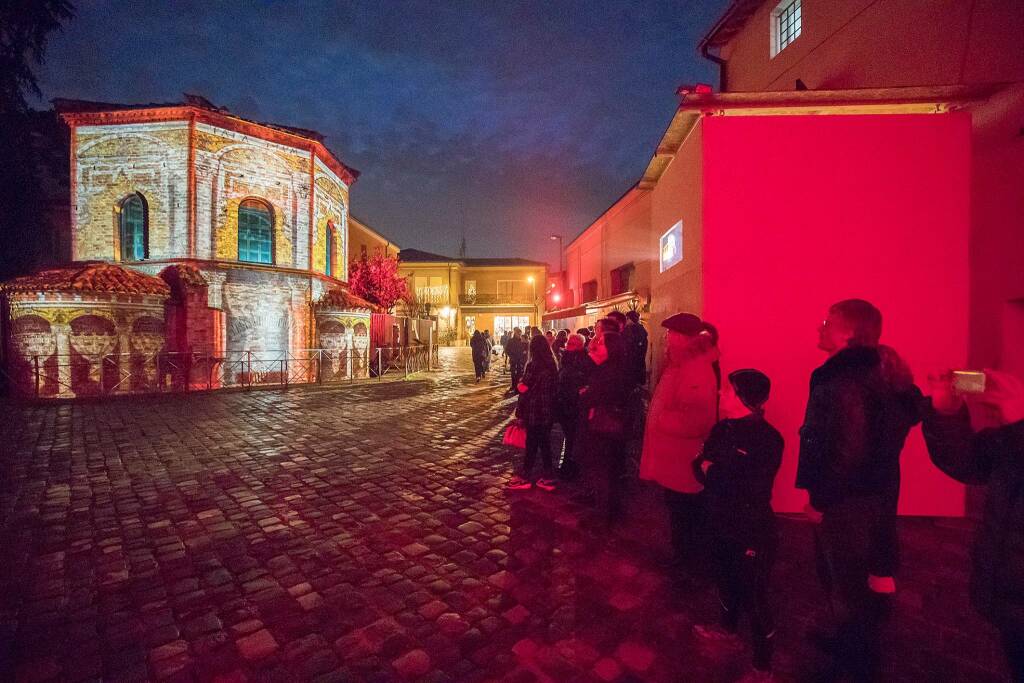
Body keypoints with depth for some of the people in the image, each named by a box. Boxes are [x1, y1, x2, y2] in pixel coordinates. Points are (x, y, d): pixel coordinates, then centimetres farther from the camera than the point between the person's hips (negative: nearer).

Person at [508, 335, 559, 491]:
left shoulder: (533, 365, -16)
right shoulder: (552, 364, 4)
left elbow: (524, 388, -16)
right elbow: (554, 388, 8)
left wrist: (520, 411, -3)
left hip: (534, 411, -6)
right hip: (548, 412, 6)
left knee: (531, 444, 5)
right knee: (545, 443, 14)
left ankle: (526, 477, 18)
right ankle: (548, 477, 20)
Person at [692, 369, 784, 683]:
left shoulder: (767, 438, -22)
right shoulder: (723, 428, 1)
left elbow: (751, 490, -27)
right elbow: (701, 463, 4)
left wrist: (714, 472, -16)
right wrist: (705, 467, -18)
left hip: (752, 531, -7)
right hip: (722, 523, 7)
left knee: (754, 597, 7)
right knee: (725, 579, 25)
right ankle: (729, 629, 51)